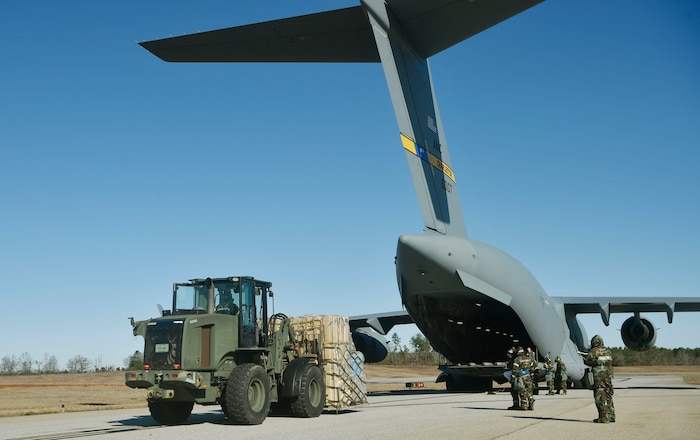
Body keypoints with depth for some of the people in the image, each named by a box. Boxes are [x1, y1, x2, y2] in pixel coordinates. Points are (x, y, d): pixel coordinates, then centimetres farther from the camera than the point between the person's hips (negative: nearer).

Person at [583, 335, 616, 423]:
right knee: (608, 396, 16)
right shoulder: (607, 351, 10)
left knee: (600, 397, -3)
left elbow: (587, 361, -2)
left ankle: (604, 417, -4)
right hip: (608, 376, 6)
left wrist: (585, 358, 19)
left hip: (599, 377, -6)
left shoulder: (594, 351, -7)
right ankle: (611, 416, 20)